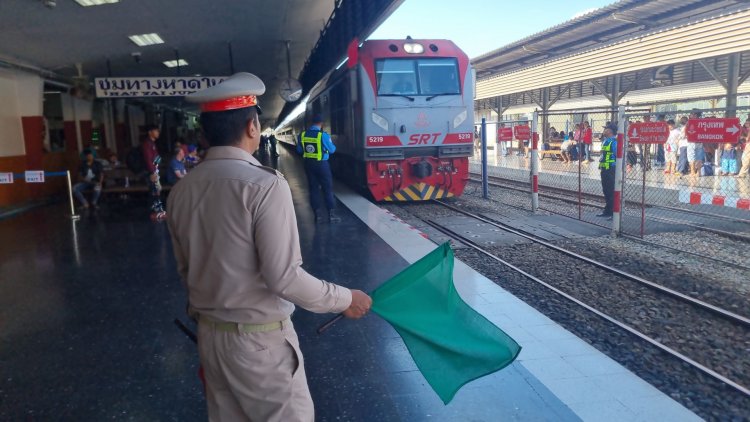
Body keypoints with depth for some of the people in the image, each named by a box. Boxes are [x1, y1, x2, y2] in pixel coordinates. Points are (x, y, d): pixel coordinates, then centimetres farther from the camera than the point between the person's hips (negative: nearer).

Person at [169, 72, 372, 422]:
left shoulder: (182, 190, -1)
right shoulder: (265, 185, -21)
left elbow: (186, 269, 8)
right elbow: (283, 276, -23)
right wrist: (344, 299, -10)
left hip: (209, 334, 7)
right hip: (259, 338, -6)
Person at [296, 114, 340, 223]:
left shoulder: (302, 135, -2)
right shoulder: (323, 135, -16)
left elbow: (299, 150, 7)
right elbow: (332, 149, -7)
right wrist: (332, 145, 14)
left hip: (309, 164, 4)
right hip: (321, 164, -4)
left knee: (313, 188, 12)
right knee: (328, 189, 5)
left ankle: (318, 214, 14)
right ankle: (331, 214, 7)